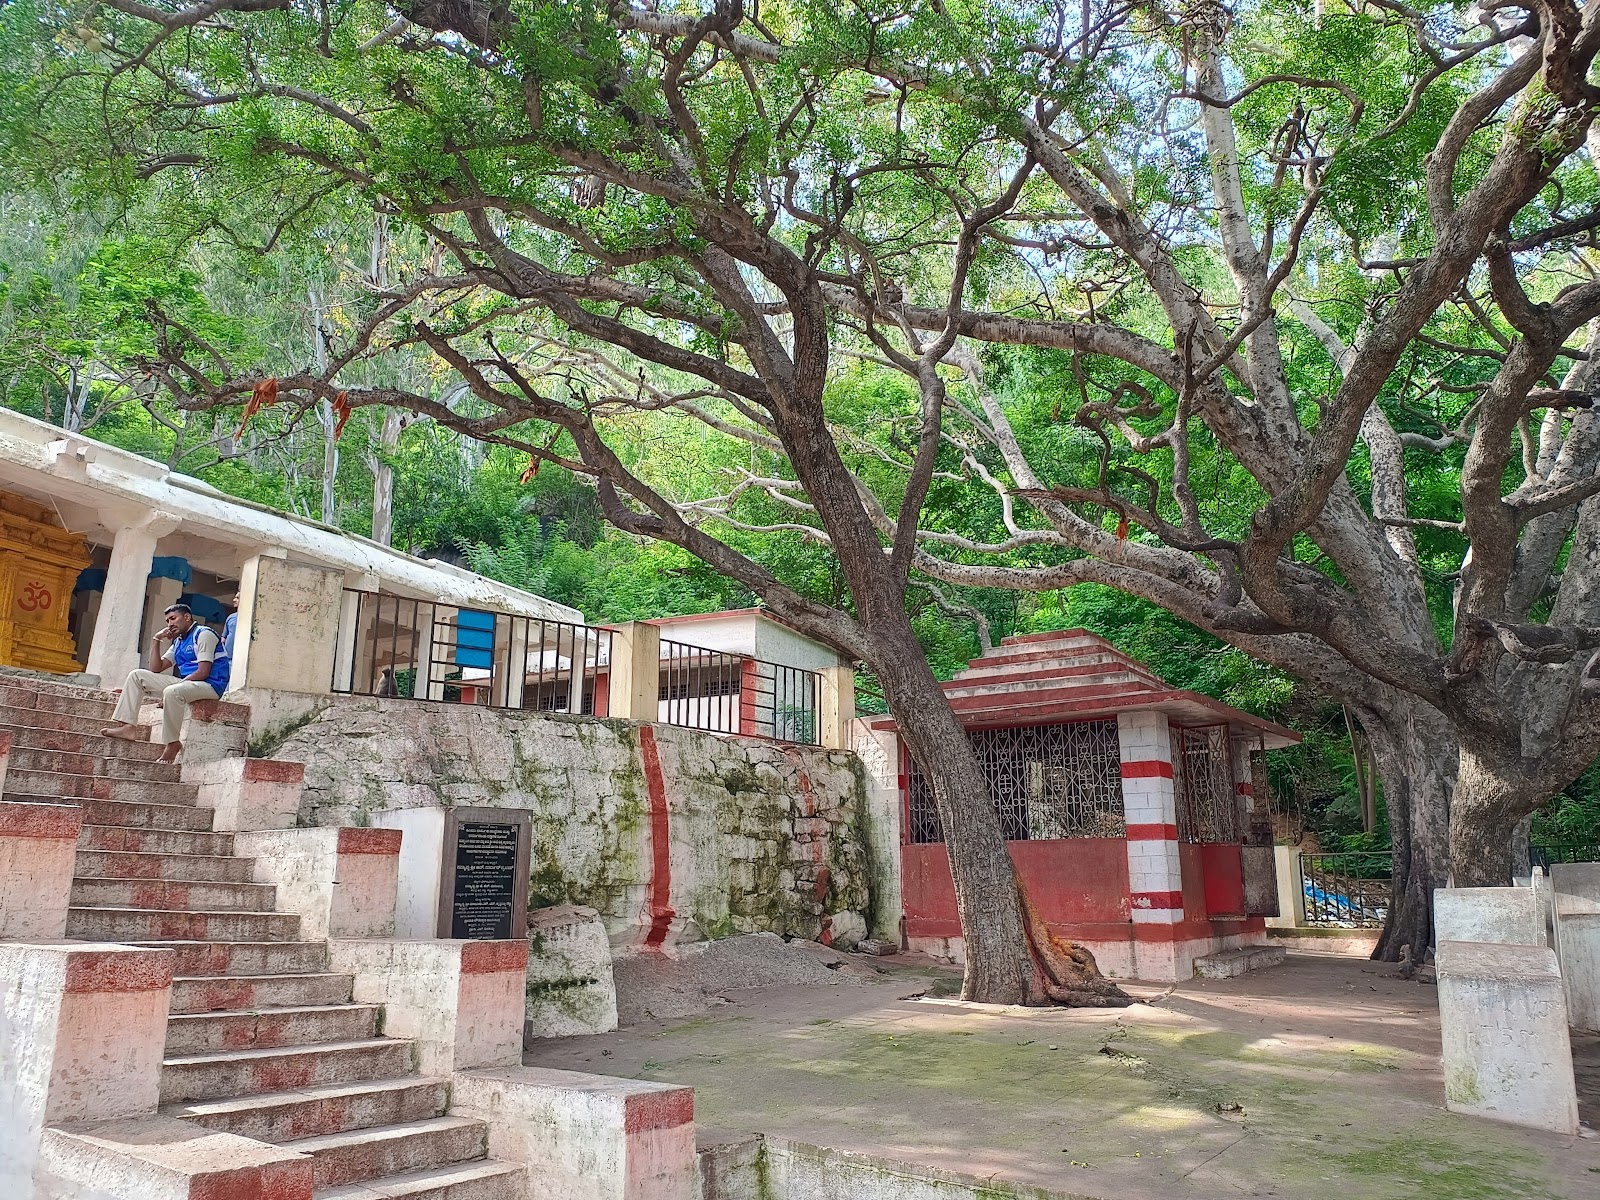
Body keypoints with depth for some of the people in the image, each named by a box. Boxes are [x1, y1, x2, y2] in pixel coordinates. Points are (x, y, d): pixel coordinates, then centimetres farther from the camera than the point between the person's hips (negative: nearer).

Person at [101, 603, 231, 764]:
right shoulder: (178, 642, 22)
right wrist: (156, 641, 10)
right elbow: (156, 669, 17)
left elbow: (203, 672, -17)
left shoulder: (203, 634, -6)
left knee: (172, 692, -40)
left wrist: (171, 687, -16)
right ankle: (128, 726, -8)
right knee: (136, 675, 6)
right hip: (185, 683, 9)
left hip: (210, 685, -9)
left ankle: (172, 744, -25)